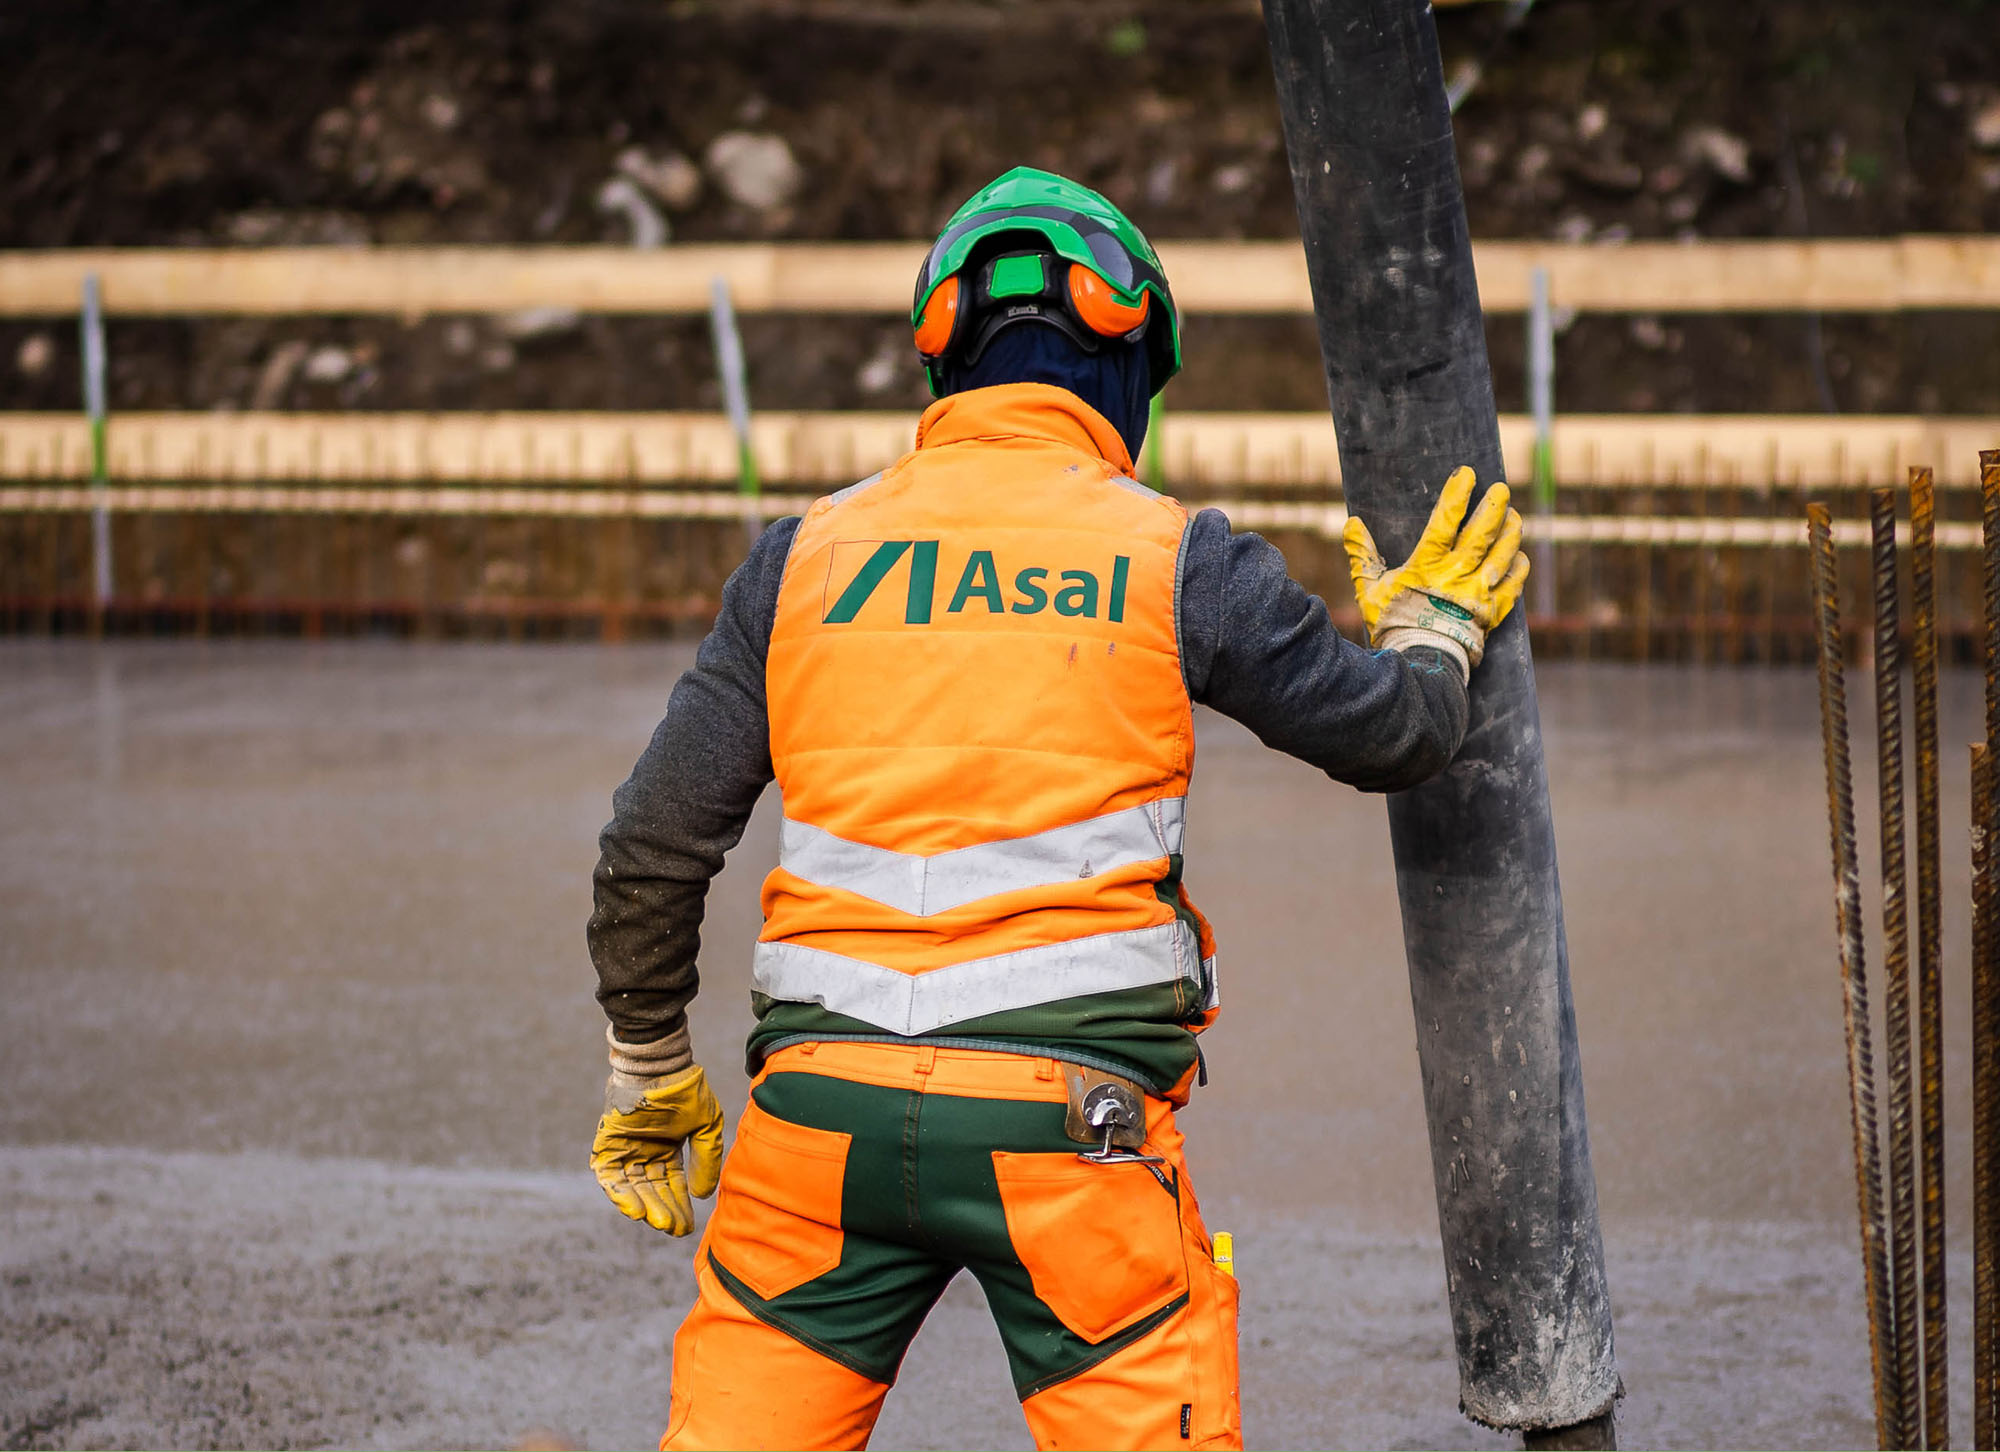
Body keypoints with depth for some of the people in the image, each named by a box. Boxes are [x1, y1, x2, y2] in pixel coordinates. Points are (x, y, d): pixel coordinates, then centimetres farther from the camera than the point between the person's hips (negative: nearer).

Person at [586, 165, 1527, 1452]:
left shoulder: (809, 554, 9)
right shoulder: (1174, 559, 3)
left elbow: (656, 846, 8)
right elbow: (1397, 735, 13)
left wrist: (650, 1071, 22)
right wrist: (1435, 628, 36)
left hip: (825, 1105, 3)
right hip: (1072, 1113, -2)